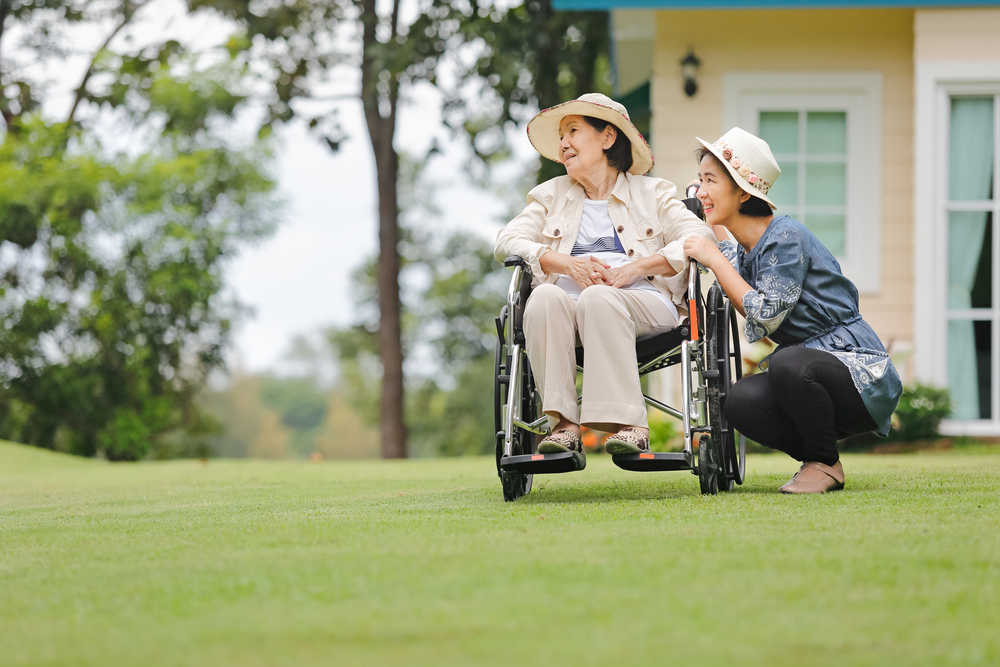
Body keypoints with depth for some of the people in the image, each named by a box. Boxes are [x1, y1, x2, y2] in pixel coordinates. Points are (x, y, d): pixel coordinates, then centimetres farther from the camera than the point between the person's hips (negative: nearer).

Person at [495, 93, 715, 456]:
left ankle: (629, 424, -43)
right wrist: (567, 264, -6)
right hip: (568, 298, 2)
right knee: (543, 296, -34)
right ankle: (563, 423, -39)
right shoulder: (550, 195, 29)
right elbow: (508, 240, 13)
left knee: (598, 298, -38)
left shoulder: (653, 193, 20)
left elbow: (701, 237, 4)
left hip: (642, 298, -2)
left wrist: (636, 267, -11)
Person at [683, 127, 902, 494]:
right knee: (741, 402, -22)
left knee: (788, 365, -38)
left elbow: (766, 316, -21)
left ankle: (826, 464, -14)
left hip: (860, 372, -7)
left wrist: (715, 260, -15)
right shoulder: (739, 251, 11)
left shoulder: (786, 236, -15)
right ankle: (818, 460, 2)